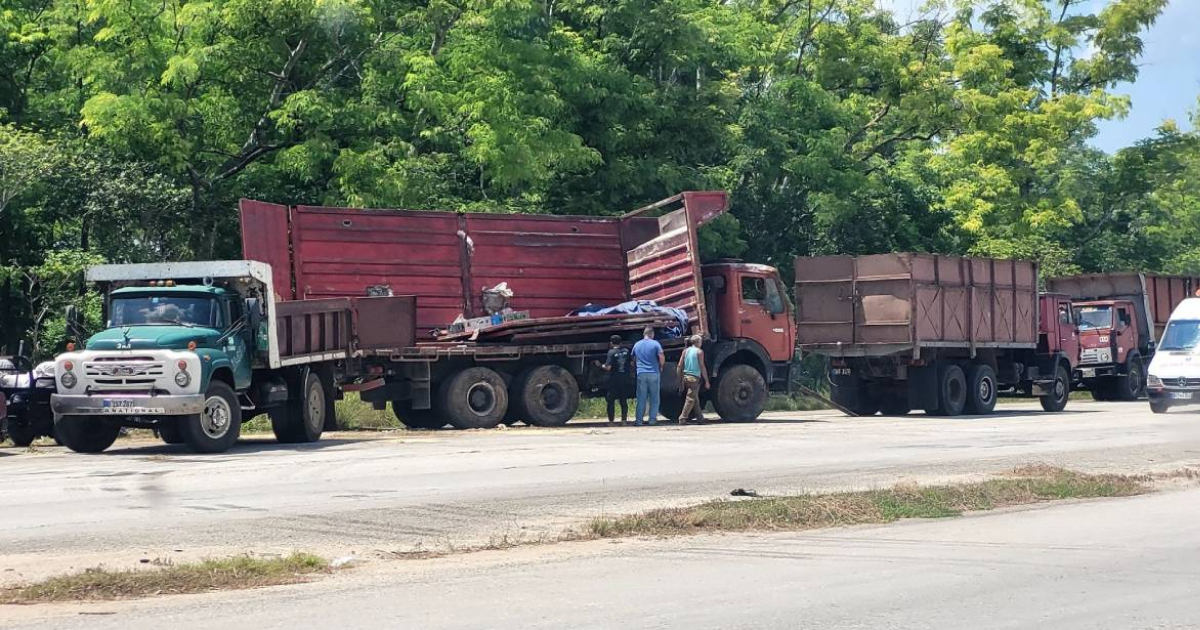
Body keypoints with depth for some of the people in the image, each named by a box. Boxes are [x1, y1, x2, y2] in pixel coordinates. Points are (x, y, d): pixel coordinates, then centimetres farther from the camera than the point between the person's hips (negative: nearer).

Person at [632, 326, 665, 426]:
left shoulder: (637, 345, 9)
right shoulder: (655, 344, -3)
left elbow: (633, 358, 19)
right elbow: (662, 357, -11)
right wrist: (661, 366, 6)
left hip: (641, 374, 3)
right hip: (654, 373, -2)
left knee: (641, 398, 3)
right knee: (654, 398, 5)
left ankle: (638, 419, -1)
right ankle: (653, 419, 3)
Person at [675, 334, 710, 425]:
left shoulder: (685, 351, 10)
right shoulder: (699, 352, -5)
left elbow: (679, 366, 8)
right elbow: (702, 367, -8)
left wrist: (680, 378, 15)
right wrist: (706, 381, -5)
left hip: (685, 376, 6)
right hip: (694, 377, -6)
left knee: (695, 398, 17)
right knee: (690, 399, -5)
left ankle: (700, 417, 23)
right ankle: (682, 418, -12)